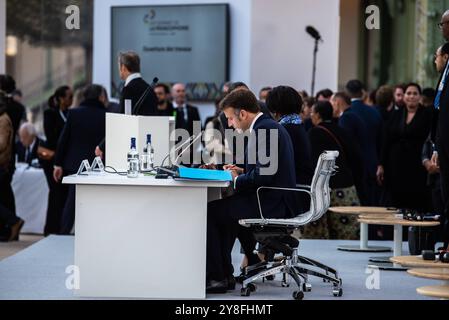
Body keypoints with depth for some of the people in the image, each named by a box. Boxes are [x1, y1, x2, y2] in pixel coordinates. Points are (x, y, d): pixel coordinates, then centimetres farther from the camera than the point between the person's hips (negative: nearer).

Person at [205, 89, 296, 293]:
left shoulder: (263, 129, -17)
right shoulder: (270, 125, 15)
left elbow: (264, 174, -23)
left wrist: (237, 180, -8)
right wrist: (242, 172, 12)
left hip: (270, 205, -11)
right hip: (277, 200, 11)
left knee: (210, 212, -5)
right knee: (224, 209, 24)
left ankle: (216, 277, 0)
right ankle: (224, 274, 24)